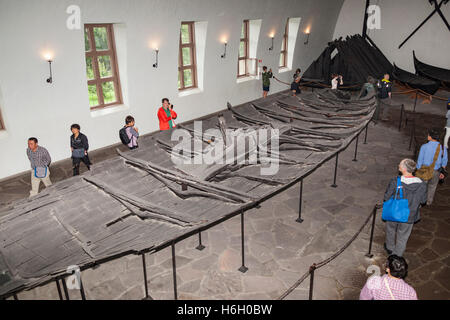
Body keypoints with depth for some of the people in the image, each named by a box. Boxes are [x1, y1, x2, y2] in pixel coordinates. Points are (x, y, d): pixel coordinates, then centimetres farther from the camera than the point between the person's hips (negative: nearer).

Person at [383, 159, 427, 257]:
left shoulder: (395, 182, -26)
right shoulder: (421, 184, -19)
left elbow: (386, 197, -16)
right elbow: (423, 200, -5)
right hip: (409, 216, 1)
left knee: (390, 230, 29)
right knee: (402, 238, 20)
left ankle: (390, 248, 51)